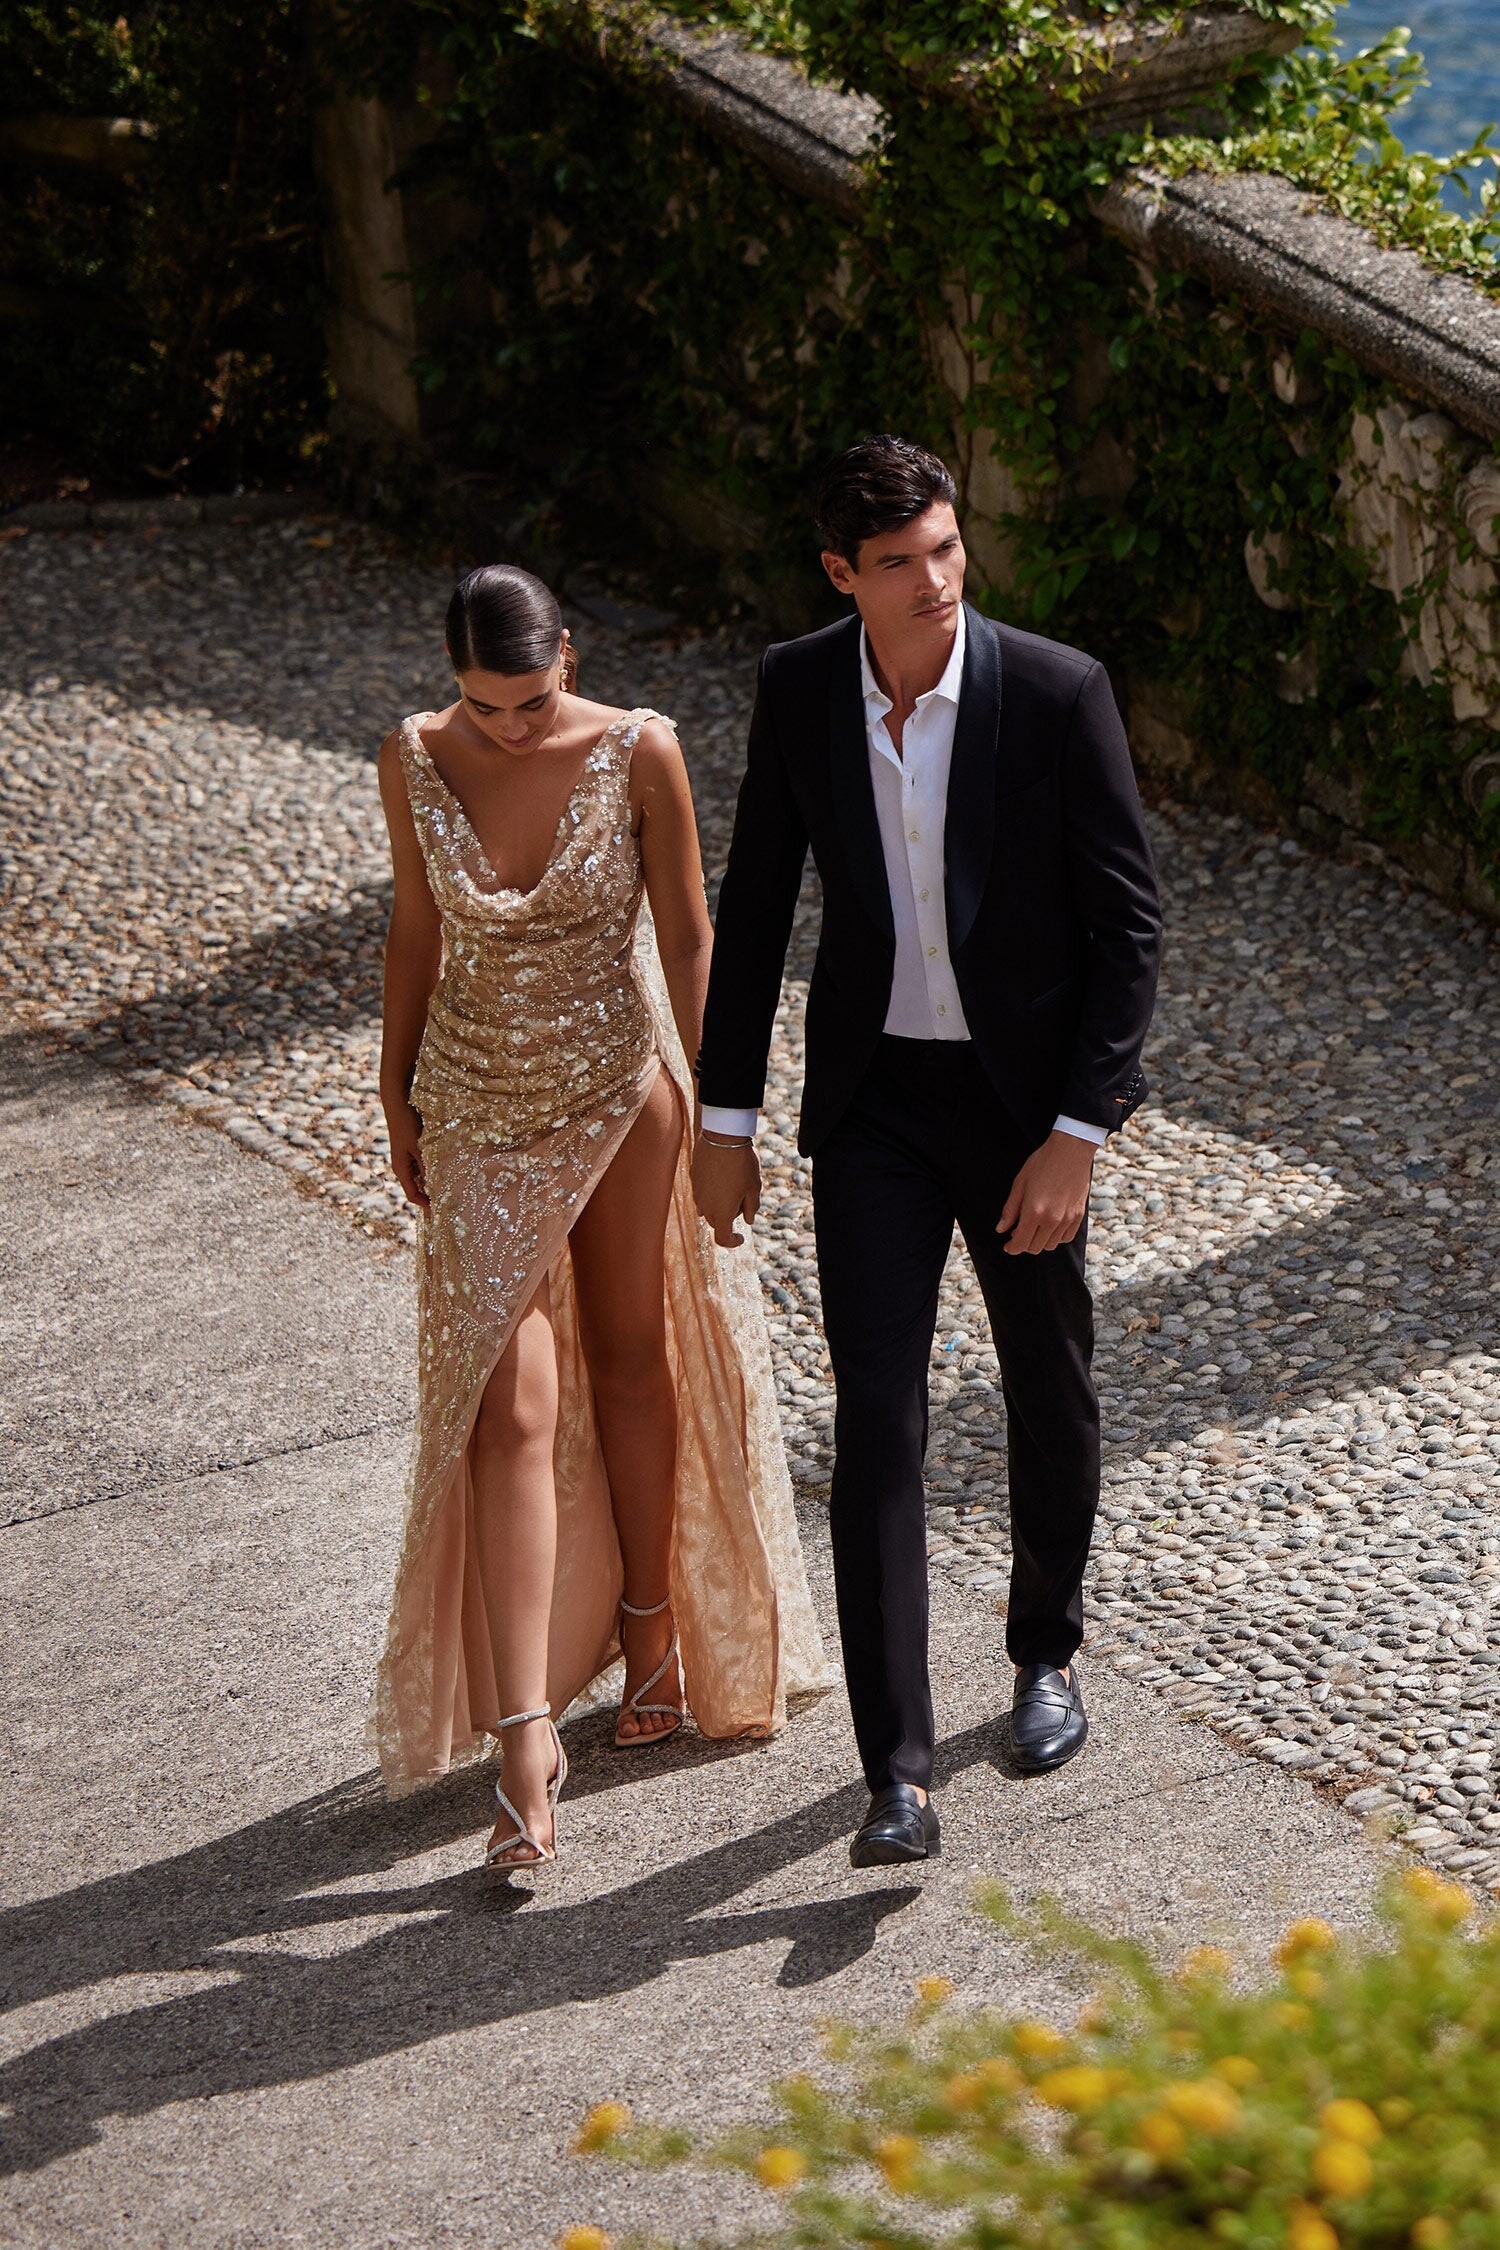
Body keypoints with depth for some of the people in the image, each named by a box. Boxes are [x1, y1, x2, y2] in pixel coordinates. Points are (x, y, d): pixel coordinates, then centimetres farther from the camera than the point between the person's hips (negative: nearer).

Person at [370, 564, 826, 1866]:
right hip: (483, 1112, 0)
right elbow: (415, 932, 3)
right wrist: (400, 1101, 10)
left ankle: (652, 1624, 37)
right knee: (509, 1406, -8)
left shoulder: (639, 752, -13)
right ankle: (523, 1728, -10)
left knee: (630, 1357, 16)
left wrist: (707, 1099, -4)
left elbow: (687, 935, -6)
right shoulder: (415, 762, -9)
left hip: (621, 1095, 0)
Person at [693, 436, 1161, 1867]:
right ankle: (898, 1776, -7)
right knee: (875, 1426, -8)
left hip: (1024, 1097, -1)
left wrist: (1078, 1135, -17)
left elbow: (1128, 922, -12)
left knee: (1049, 1395, 16)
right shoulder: (798, 691, -7)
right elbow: (756, 906, 4)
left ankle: (1045, 1652, 43)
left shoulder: (1058, 692, -16)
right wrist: (725, 1119, 3)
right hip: (871, 1102, 1)